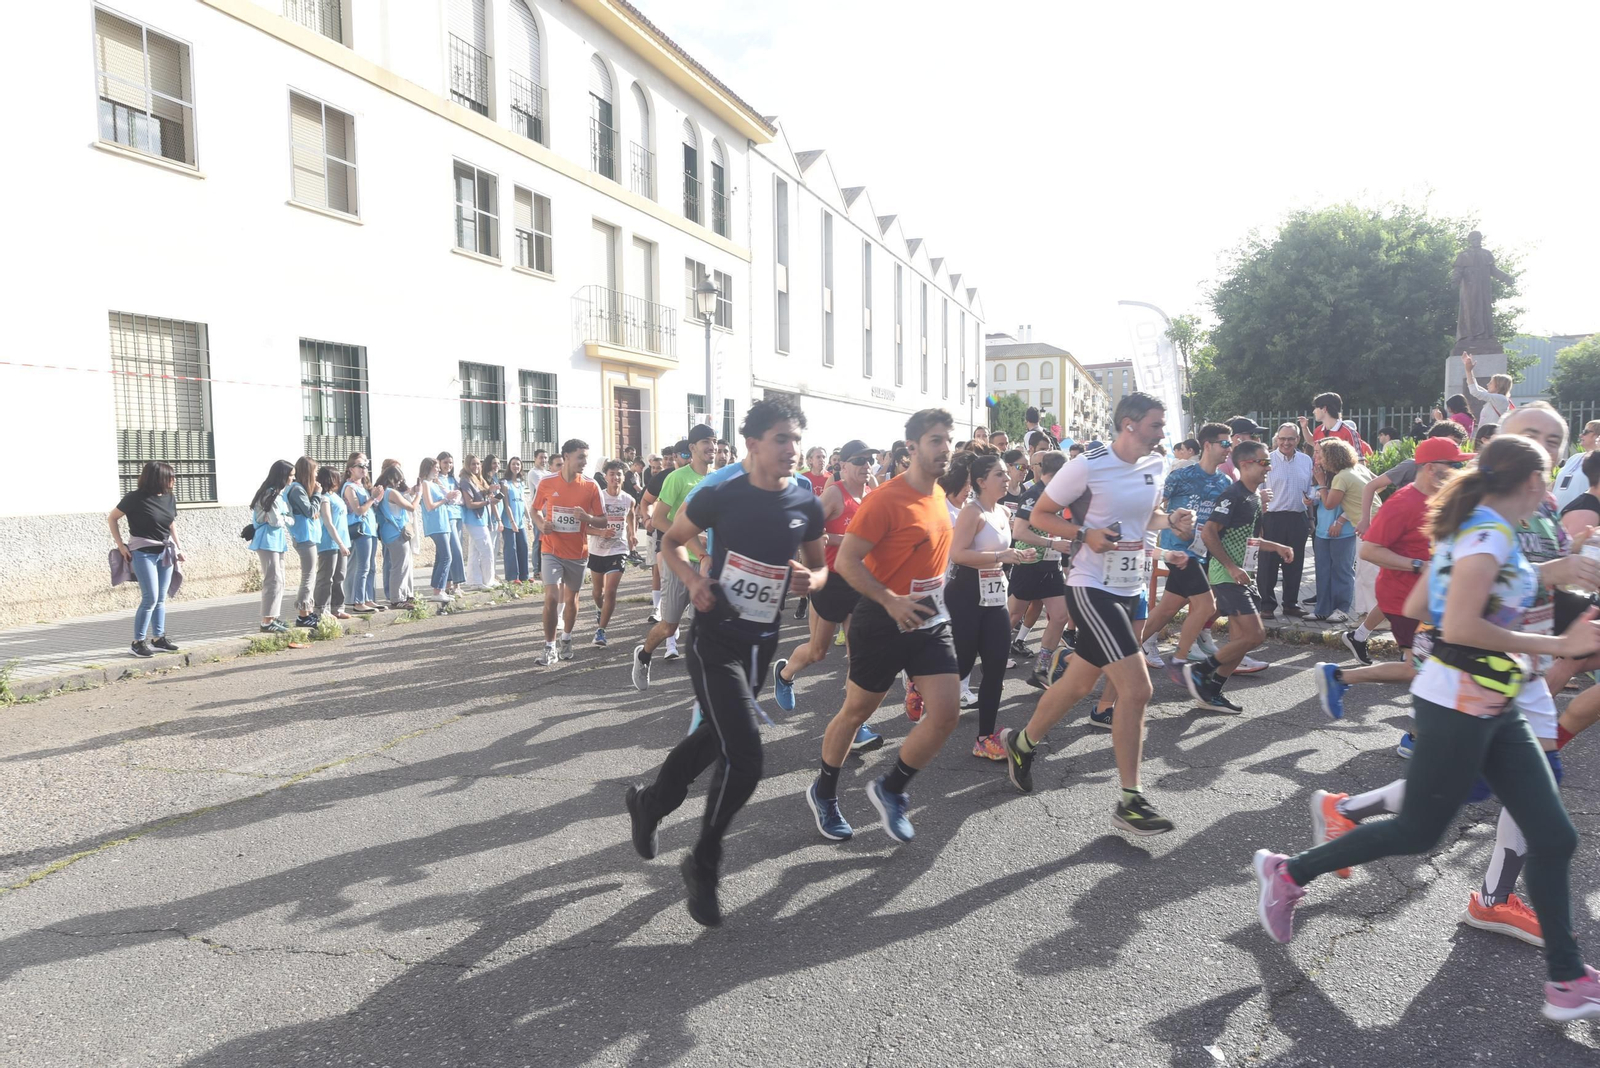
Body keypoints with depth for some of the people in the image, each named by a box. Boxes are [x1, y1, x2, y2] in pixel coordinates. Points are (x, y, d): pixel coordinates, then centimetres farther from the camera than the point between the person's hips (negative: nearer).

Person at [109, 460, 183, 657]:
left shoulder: (170, 497, 5)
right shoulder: (136, 498, -12)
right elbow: (112, 517, -2)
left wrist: (178, 548, 12)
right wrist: (120, 545, -7)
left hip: (165, 552, 6)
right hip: (143, 553, -6)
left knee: (161, 598, 9)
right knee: (150, 598, -9)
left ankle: (159, 638, 16)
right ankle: (138, 641, 1)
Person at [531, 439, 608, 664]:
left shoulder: (591, 486, -5)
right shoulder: (547, 483, -6)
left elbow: (603, 521, -1)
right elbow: (533, 509, 10)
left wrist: (587, 517, -22)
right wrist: (541, 524, -10)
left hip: (578, 553, 1)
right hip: (552, 550, -1)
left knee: (571, 598, 13)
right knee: (551, 597, -13)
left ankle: (566, 639, 35)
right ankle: (550, 646, 2)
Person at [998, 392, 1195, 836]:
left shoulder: (1155, 466, 6)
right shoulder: (1088, 466, -15)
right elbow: (1039, 515, -8)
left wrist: (1172, 520, 2)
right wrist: (1085, 535, -22)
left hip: (1129, 589, 8)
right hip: (1092, 588, -8)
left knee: (1078, 684, 17)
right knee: (1137, 688, -14)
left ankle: (1021, 743, 41)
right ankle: (1130, 802, -1)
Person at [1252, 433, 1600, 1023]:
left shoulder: (1475, 528, 10)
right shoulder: (1490, 534, -18)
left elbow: (1417, 611, 15)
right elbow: (1460, 627, -28)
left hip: (1494, 708, 9)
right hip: (1458, 706, -9)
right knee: (1417, 832, 4)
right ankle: (1289, 872, 18)